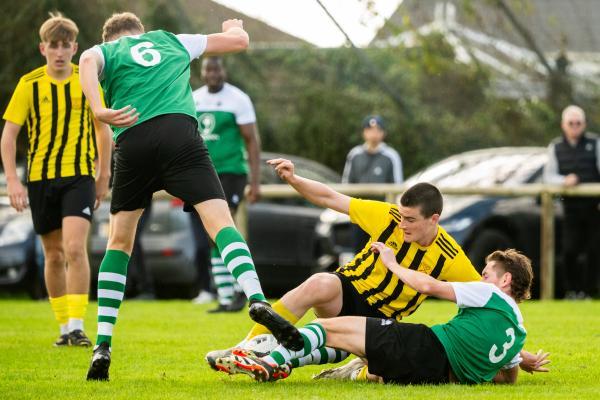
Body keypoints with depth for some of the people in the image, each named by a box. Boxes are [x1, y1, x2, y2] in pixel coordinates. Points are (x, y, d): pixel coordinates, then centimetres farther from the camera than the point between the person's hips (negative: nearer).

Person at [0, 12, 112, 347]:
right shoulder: (30, 84, -2)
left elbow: (102, 128, 13)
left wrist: (103, 177, 13)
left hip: (79, 175, -1)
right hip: (41, 177, 1)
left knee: (75, 248, -18)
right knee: (54, 255, 9)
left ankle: (77, 326, -16)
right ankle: (65, 327, 20)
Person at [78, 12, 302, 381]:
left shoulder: (105, 51, 24)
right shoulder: (171, 41, 30)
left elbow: (88, 63, -3)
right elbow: (239, 40, 36)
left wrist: (99, 110, -17)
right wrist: (234, 26, 59)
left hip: (133, 141, 0)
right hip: (181, 131, 0)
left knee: (119, 241, 15)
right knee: (220, 220, -11)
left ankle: (103, 346, 7)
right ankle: (258, 300, -38)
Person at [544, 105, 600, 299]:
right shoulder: (556, 147, 8)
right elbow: (549, 175, 4)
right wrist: (564, 180, -17)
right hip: (571, 207, 1)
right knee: (569, 250, -5)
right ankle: (571, 289, 9)